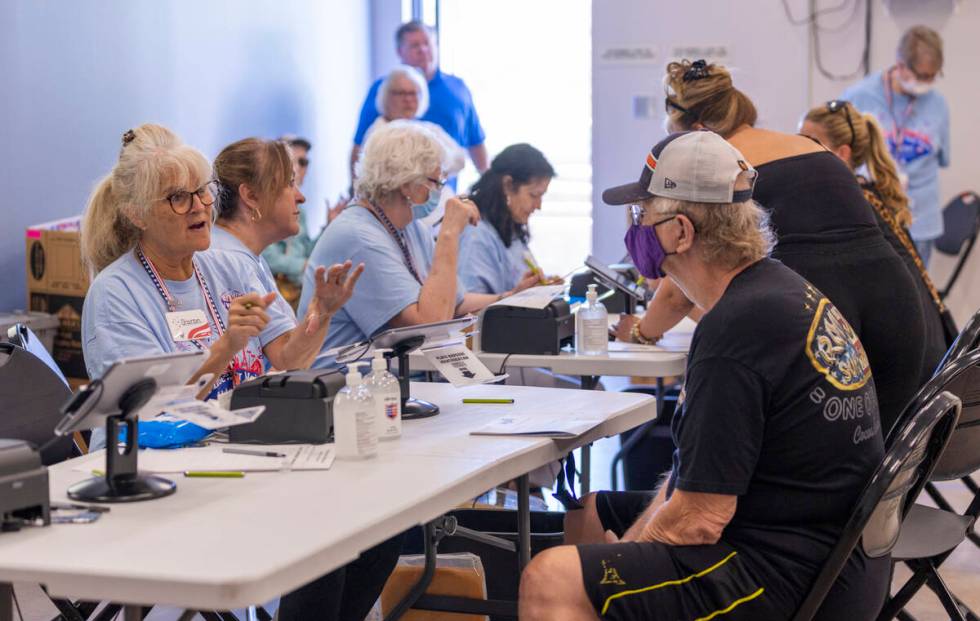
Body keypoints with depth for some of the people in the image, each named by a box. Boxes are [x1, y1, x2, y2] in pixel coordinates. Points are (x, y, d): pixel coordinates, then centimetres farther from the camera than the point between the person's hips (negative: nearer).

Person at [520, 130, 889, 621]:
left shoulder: (734, 329, -23)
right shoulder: (781, 288, 8)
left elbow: (699, 518, -22)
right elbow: (696, 469, 13)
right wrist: (625, 549, 6)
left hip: (793, 577, -11)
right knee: (588, 514, 24)